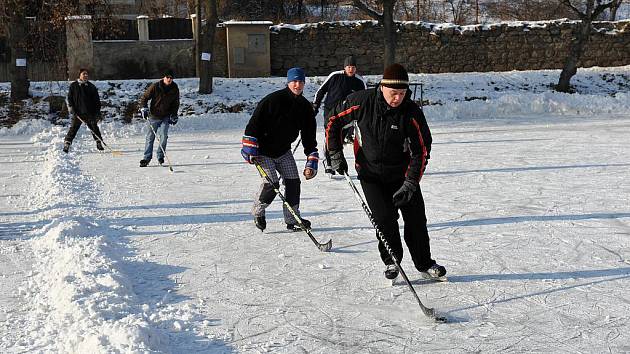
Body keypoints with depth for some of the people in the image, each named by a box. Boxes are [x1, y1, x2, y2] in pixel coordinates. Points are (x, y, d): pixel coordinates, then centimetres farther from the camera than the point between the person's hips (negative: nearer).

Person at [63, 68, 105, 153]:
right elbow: (68, 98, 9)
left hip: (89, 112, 1)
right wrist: (70, 107, -4)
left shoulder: (91, 87, 9)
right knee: (73, 128, -4)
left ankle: (99, 142, 14)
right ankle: (67, 144, 0)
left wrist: (97, 112, 4)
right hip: (77, 112, -1)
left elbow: (97, 101, 10)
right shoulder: (73, 86, 6)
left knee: (94, 127, 3)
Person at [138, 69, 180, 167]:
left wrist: (174, 115, 3)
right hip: (154, 116, -1)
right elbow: (144, 98, -4)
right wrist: (143, 108, -19)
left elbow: (176, 103, 12)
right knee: (150, 137, 2)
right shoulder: (155, 87, -11)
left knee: (163, 136, -12)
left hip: (166, 117, 1)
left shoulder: (175, 89, -1)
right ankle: (147, 158, 9)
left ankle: (160, 155, 5)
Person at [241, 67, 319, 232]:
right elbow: (254, 123, -18)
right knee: (271, 184, -13)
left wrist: (312, 162, -2)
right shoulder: (273, 100, -19)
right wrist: (250, 148, -21)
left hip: (284, 150, 6)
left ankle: (293, 219, 14)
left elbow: (309, 136, 4)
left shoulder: (305, 107, -1)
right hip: (263, 150, -6)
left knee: (293, 181, 0)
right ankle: (257, 212, 15)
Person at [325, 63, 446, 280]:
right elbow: (334, 121, -1)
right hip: (370, 174, -1)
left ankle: (424, 264, 20)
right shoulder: (361, 103, -17)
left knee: (416, 218, 1)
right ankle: (391, 261, 13)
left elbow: (421, 151, -11)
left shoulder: (412, 113, -17)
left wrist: (410, 184, -18)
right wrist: (335, 154, -2)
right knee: (385, 218, -10)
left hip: (401, 173, 1)